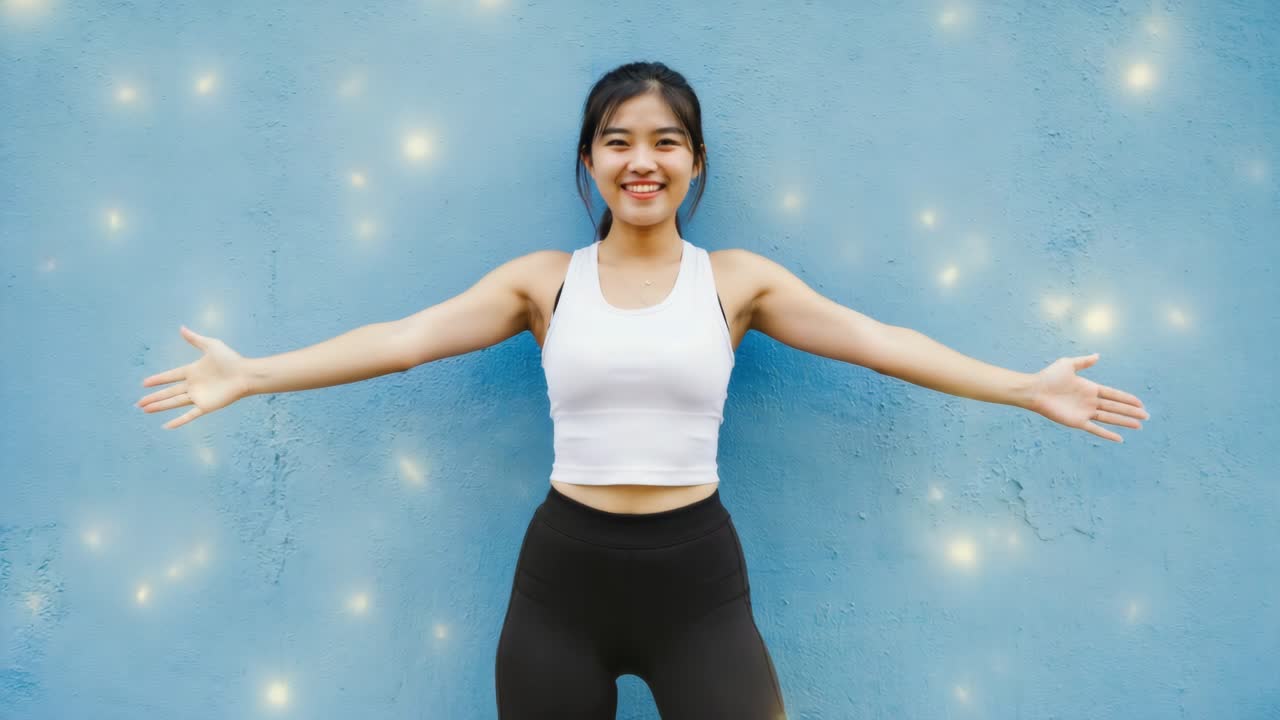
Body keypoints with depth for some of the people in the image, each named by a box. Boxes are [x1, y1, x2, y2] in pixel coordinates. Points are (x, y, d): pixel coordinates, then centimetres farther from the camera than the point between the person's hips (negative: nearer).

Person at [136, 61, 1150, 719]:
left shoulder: (739, 278, 1)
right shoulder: (543, 279, 1)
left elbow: (872, 339, -3)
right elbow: (405, 338, -3)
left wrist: (1025, 386, -8)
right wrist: (253, 374, -8)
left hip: (696, 572, 0)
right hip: (564, 572, 1)